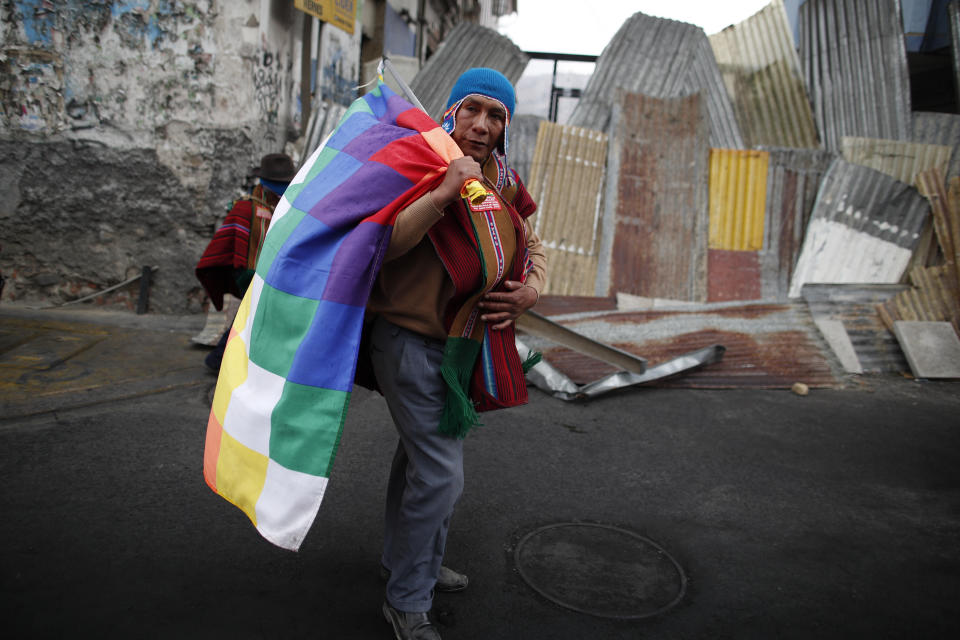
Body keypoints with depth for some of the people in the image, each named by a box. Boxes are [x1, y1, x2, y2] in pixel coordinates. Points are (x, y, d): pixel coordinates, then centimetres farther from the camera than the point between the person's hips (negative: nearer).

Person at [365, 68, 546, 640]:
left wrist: (531, 290, -4)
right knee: (440, 474, -8)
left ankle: (406, 559, 41)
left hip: (464, 344, 7)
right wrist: (443, 194, -36)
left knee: (422, 453, 21)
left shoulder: (504, 183, 6)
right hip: (411, 341, -7)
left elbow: (534, 248, 17)